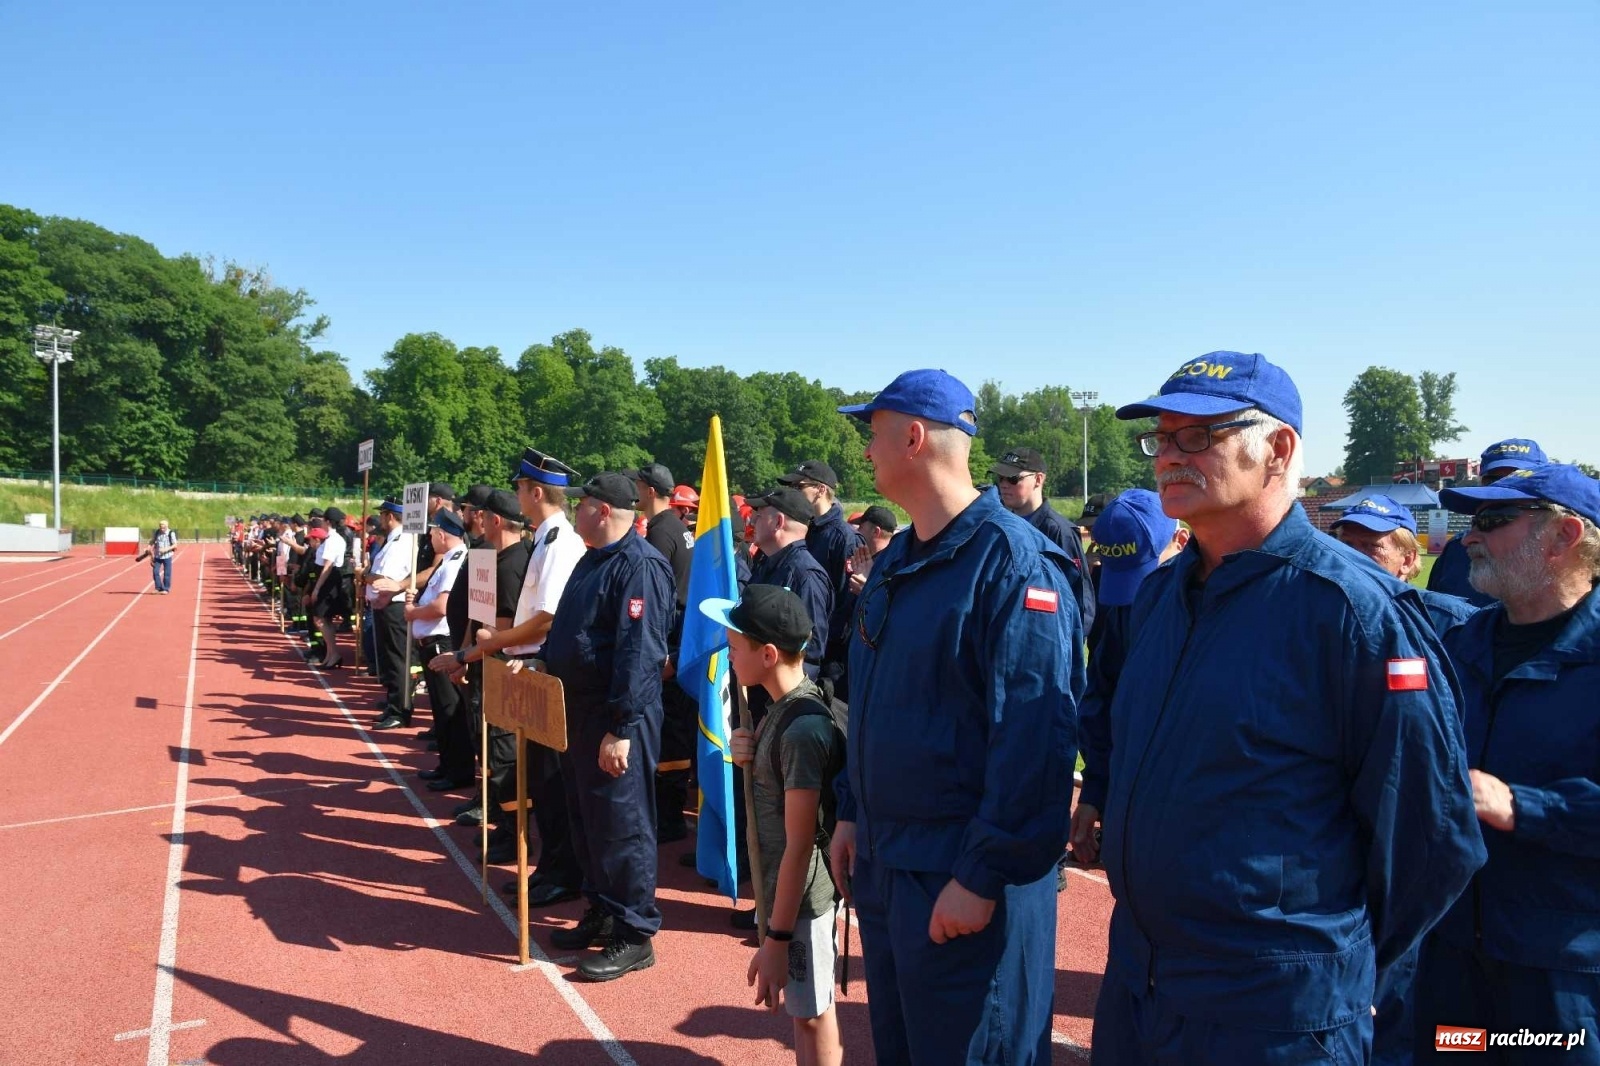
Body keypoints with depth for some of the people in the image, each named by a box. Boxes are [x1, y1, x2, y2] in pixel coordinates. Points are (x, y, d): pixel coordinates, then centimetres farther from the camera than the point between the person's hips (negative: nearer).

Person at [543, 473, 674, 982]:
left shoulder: (641, 566, -18)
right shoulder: (593, 560, 13)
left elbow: (639, 653, -24)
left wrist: (620, 728, -26)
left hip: (616, 717, -10)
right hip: (579, 709, 10)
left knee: (621, 825, -1)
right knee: (586, 819, 18)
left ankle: (634, 937, 12)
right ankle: (601, 914, 33)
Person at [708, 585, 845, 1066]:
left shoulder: (804, 728, -26)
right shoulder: (785, 706, 1)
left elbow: (799, 845, -24)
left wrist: (776, 939, -20)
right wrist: (751, 760, -7)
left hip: (802, 894, -9)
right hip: (785, 884, 9)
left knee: (812, 1015, 9)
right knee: (805, 1011, 22)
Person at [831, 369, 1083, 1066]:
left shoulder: (1012, 562, -19)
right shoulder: (895, 562, 9)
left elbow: (1033, 739, -23)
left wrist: (984, 877, -22)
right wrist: (852, 812, 14)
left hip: (965, 883, -8)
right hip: (881, 865, 9)